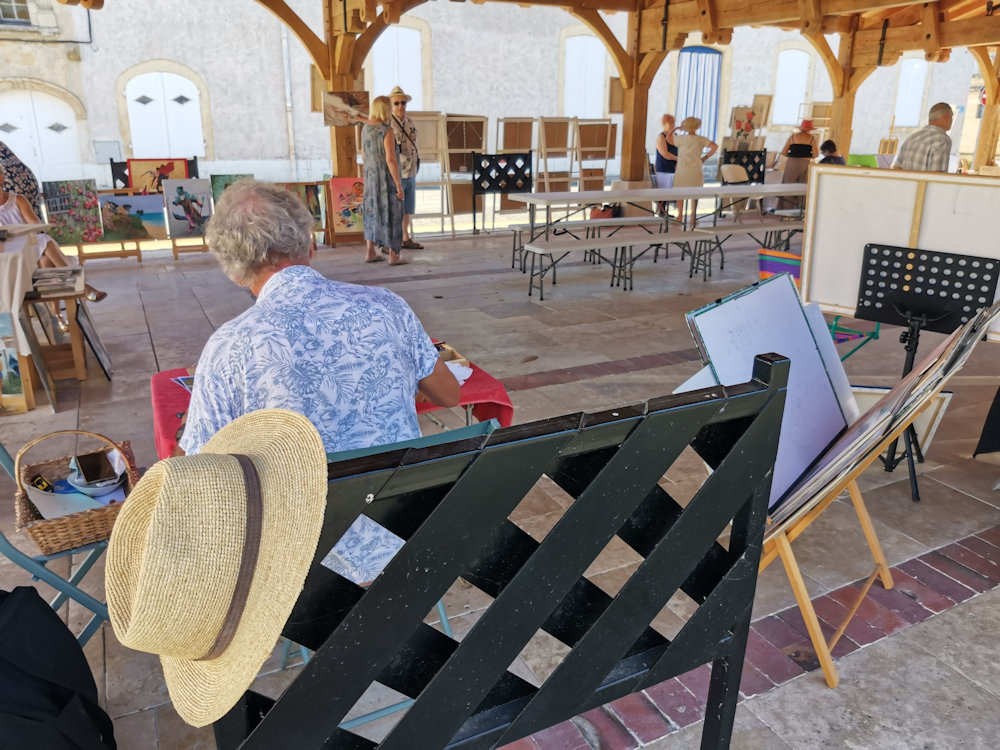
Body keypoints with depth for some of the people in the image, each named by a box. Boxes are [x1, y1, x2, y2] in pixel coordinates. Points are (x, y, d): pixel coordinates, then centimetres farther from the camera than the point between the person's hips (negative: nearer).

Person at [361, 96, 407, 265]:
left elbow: (363, 155, 14)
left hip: (370, 176, 7)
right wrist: (399, 184, -17)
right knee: (391, 213, 1)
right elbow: (390, 159, -21)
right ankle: (393, 256, 4)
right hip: (387, 177, -7)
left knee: (373, 211, 15)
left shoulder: (365, 129, 5)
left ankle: (370, 252, 20)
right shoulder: (386, 131, -17)